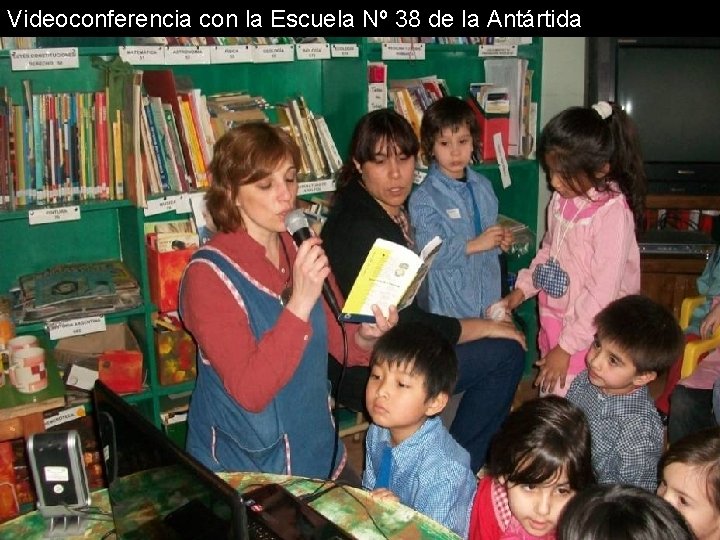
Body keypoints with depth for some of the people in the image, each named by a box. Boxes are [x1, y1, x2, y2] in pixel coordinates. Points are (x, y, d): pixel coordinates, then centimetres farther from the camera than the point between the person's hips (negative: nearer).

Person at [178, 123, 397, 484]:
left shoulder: (303, 252, 1)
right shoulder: (209, 274, -18)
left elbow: (341, 341, 7)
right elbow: (249, 392, -26)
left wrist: (366, 336, -16)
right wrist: (299, 304, -34)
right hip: (242, 473, -6)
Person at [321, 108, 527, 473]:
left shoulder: (392, 210, 5)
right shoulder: (357, 228, -23)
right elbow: (404, 325, -21)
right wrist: (485, 327, -10)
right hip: (361, 372, -9)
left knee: (505, 352, 7)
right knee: (506, 352, -9)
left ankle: (460, 462, 19)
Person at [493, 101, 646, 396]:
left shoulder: (612, 212, -22)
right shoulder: (563, 198, 1)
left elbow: (603, 293, -21)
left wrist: (566, 347, -18)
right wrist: (523, 288, 11)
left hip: (588, 337, -7)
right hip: (554, 322, 7)